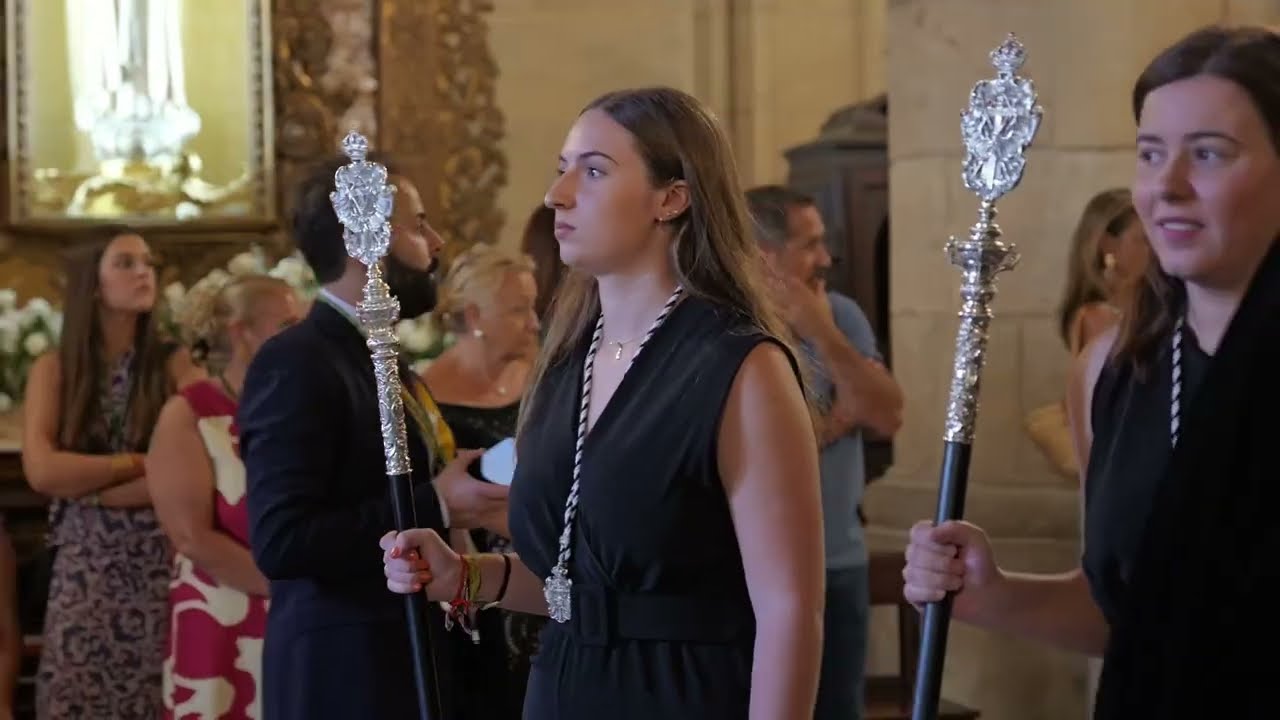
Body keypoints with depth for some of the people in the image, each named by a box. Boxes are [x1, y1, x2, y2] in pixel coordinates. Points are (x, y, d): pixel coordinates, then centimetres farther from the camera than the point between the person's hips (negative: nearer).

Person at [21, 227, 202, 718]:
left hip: (161, 566, -1)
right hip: (83, 570, 1)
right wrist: (143, 463, -9)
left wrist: (86, 486, -9)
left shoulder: (174, 363, 0)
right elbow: (42, 471, -8)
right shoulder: (53, 369, 4)